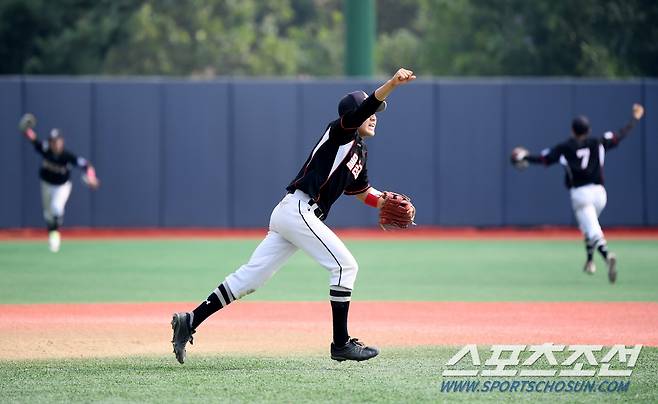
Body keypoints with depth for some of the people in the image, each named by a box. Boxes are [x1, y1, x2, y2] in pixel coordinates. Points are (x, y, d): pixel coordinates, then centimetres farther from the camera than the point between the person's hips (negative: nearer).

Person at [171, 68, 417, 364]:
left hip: (290, 215, 9)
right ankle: (341, 344, -6)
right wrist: (392, 83, -36)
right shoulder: (340, 133, -4)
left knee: (250, 277, 5)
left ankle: (190, 321, 5)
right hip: (298, 209, -9)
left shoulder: (359, 152, 22)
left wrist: (384, 202, 13)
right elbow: (364, 108, -23)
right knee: (345, 265, -9)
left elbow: (361, 191, 32)